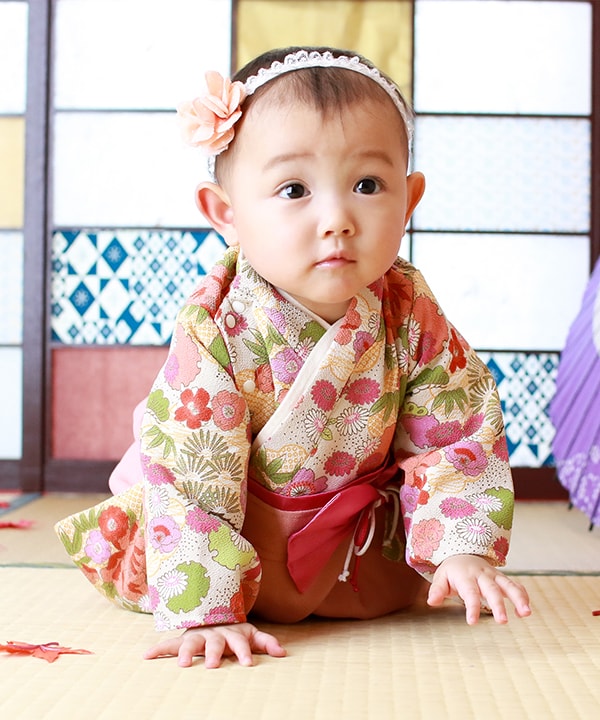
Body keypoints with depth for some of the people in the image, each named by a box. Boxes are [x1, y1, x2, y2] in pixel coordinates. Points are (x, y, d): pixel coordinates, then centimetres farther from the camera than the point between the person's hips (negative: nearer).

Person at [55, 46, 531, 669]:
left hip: (360, 522, 2)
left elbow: (458, 438, -13)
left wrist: (463, 550, -26)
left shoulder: (412, 317, -21)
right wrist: (206, 611, -35)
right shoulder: (215, 331, -31)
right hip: (243, 520, -2)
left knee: (394, 587, -5)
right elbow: (188, 476, -29)